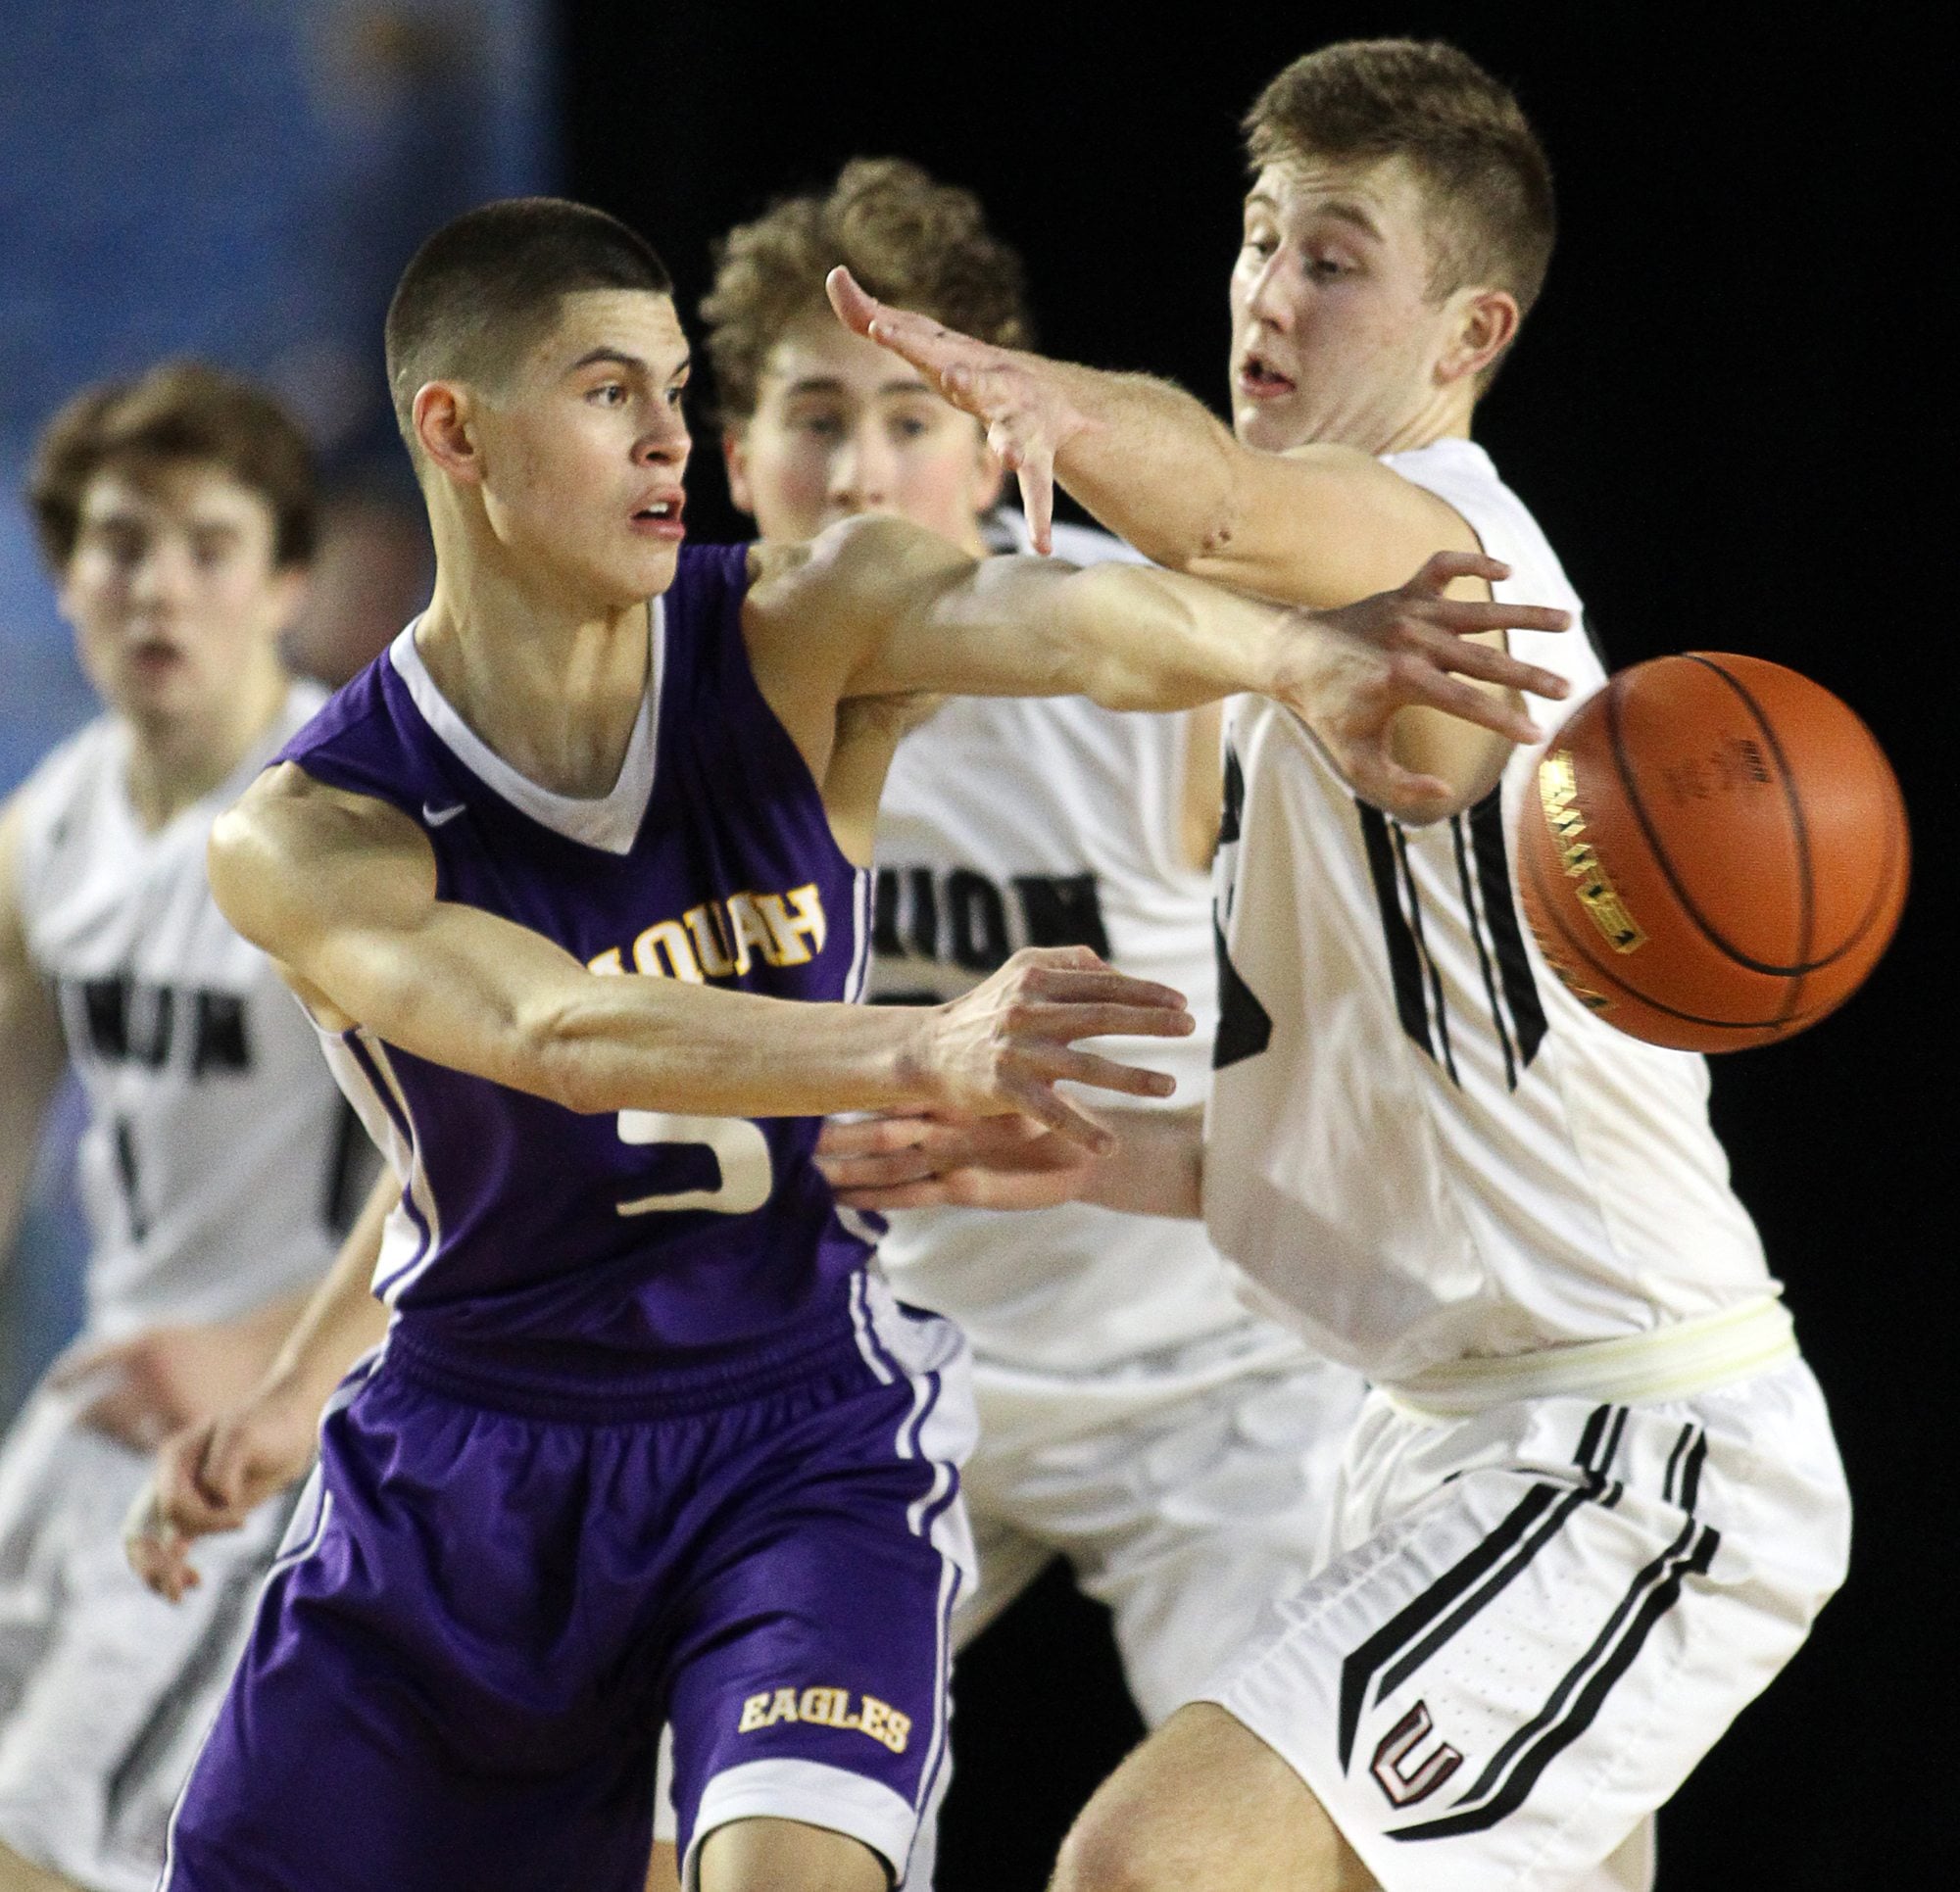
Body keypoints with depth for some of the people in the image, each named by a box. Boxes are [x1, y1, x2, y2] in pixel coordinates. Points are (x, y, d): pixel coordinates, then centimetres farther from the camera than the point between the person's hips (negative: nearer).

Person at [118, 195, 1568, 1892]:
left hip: (801, 1425, -1)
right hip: (470, 1469, 1)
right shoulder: (304, 842, -16)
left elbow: (1058, 617, -33)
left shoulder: (791, 639, -11)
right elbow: (557, 1033, -35)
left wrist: (1298, 652, -57)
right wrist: (920, 1055, -53)